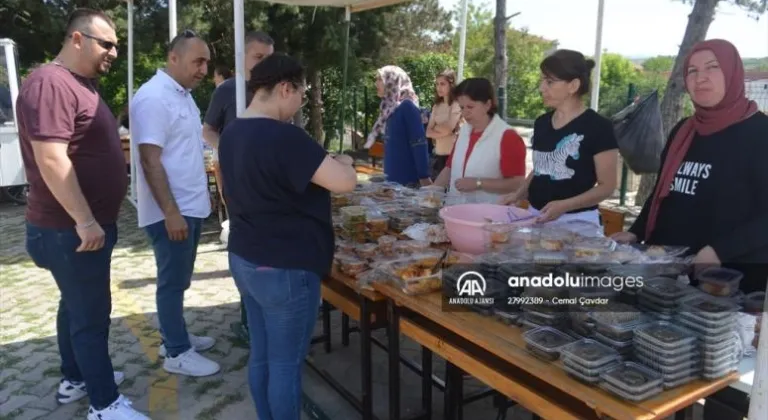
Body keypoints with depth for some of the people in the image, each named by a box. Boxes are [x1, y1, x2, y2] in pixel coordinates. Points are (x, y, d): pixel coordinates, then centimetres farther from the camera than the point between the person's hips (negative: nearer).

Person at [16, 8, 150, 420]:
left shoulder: (79, 83, 14)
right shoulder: (50, 83, -19)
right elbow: (52, 159, -27)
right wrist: (85, 221, -25)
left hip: (84, 224, 10)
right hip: (71, 229, -10)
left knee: (77, 306, 20)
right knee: (91, 313, -1)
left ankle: (74, 378, 36)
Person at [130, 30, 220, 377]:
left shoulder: (183, 95, 11)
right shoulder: (153, 98, -18)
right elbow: (150, 160, -22)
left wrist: (201, 194, 20)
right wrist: (171, 212, -24)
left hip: (191, 206, 9)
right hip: (171, 211, -9)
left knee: (179, 280, 18)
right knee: (173, 281, 2)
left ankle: (175, 336, 32)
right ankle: (177, 353, 14)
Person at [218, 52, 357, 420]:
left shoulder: (232, 133, 7)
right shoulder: (284, 136, -22)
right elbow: (344, 183, -25)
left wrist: (322, 164, 14)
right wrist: (342, 163, -2)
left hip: (244, 259, 9)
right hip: (284, 268, -9)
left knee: (261, 355, 19)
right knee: (286, 364, 6)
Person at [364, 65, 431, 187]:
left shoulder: (407, 106, -11)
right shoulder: (389, 108, 12)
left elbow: (419, 143, -17)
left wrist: (424, 177, -21)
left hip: (408, 179, -8)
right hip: (392, 178, 8)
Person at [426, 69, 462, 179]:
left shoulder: (457, 104, -7)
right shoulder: (436, 106, 12)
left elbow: (447, 129, -15)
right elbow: (428, 132, 4)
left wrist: (435, 127, 3)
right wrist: (442, 132, -11)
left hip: (452, 154, -7)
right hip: (438, 153, 7)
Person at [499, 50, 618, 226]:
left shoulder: (598, 127, -11)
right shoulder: (541, 123, 7)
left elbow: (607, 186, -10)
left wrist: (564, 206, -22)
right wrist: (518, 195, 1)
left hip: (577, 222, -5)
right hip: (537, 217, 5)